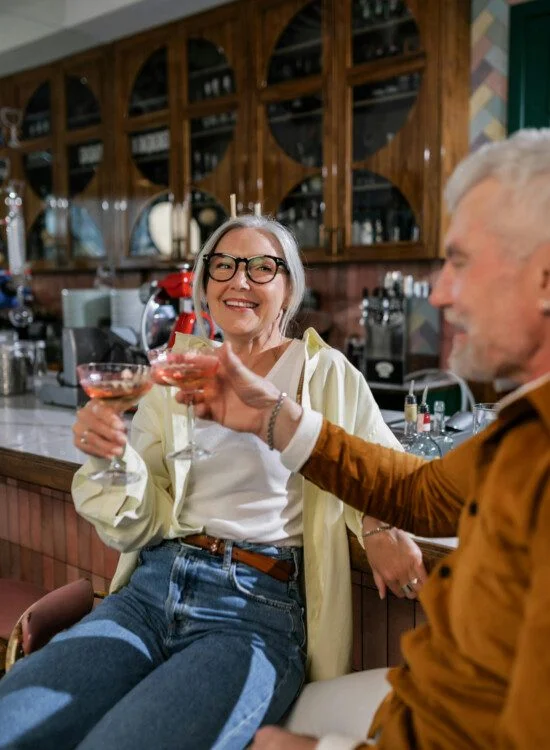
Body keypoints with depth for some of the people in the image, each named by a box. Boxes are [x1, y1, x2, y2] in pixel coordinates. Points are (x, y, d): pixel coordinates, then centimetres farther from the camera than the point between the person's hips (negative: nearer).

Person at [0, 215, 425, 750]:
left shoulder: (325, 371, 7)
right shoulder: (175, 376, 14)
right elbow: (140, 526, 10)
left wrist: (379, 525, -14)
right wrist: (113, 457, -11)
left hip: (259, 604, -3)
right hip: (151, 588, 4)